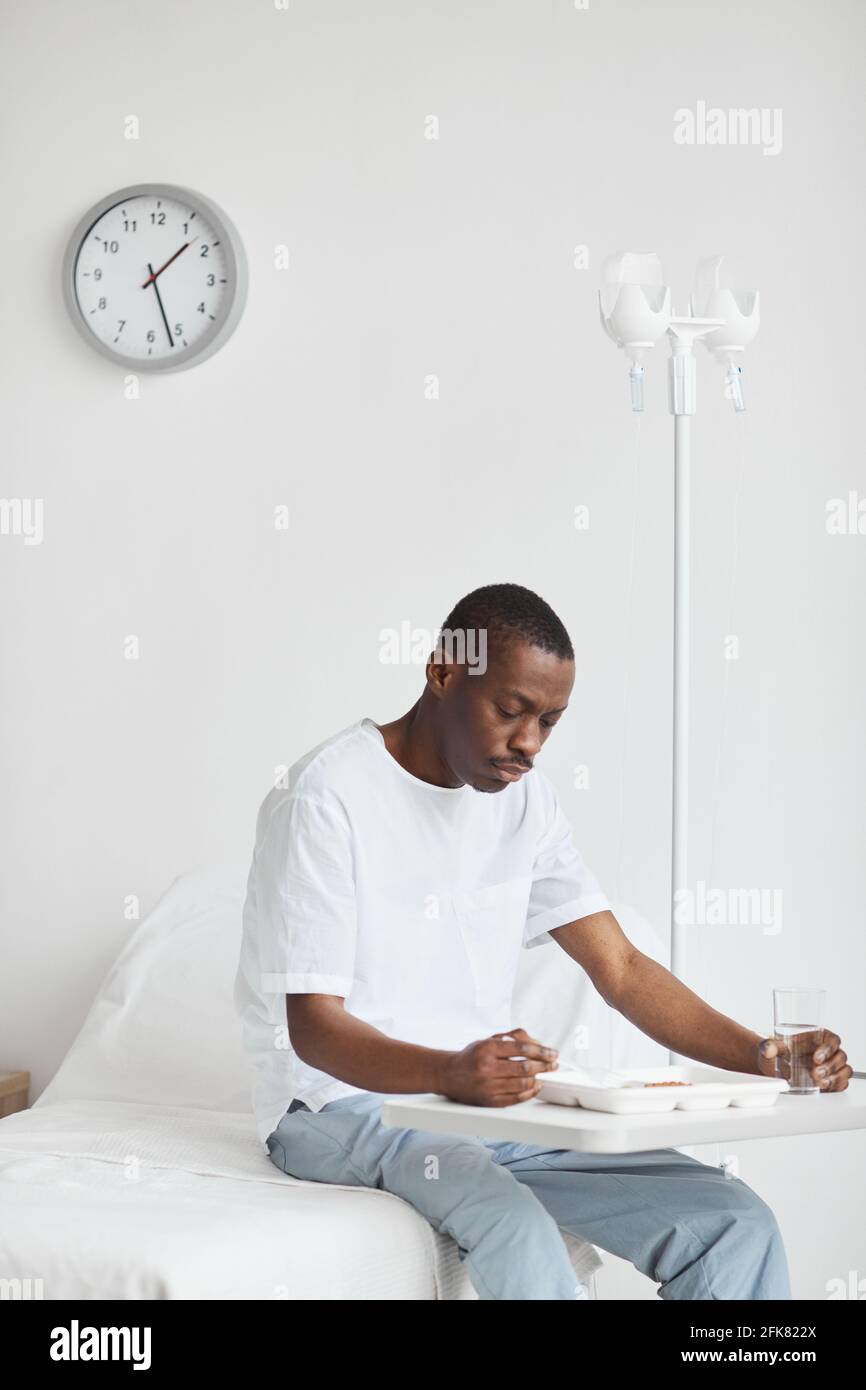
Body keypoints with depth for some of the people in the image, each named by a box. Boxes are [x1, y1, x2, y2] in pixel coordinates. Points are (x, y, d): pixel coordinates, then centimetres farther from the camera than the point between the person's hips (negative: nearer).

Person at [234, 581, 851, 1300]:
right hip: (345, 1108, -7)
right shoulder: (328, 798, -14)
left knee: (737, 1225, -11)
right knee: (516, 1229, -37)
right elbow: (313, 1024, -20)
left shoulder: (523, 797, 8)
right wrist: (452, 1073, -39)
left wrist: (762, 1054, -9)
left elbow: (619, 968, 7)